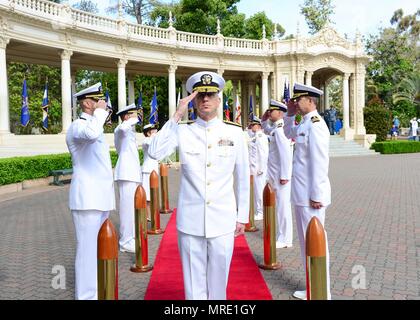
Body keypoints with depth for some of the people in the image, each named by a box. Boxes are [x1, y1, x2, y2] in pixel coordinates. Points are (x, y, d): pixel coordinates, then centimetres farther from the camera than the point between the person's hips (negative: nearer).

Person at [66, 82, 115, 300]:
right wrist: (100, 112, -19)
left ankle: (96, 292, 23)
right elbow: (92, 134, -35)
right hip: (87, 198, -9)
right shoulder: (77, 126, -10)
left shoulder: (94, 125, 19)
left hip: (101, 197, 9)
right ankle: (85, 295, 2)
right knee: (88, 250, -6)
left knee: (99, 249, 13)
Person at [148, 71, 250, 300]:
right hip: (190, 222, 0)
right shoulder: (182, 131, 1)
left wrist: (242, 217, 7)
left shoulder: (235, 132, 2)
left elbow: (242, 178, 6)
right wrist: (177, 116, -15)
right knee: (193, 281, 10)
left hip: (223, 221, 0)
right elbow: (154, 153, -16)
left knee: (218, 279, 13)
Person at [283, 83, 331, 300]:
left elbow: (319, 163, -20)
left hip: (310, 195, -10)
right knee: (307, 241, 17)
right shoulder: (304, 123, 12)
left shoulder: (315, 124, -16)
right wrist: (290, 114, 18)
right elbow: (289, 134, 34)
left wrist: (316, 196, -20)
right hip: (302, 193, 10)